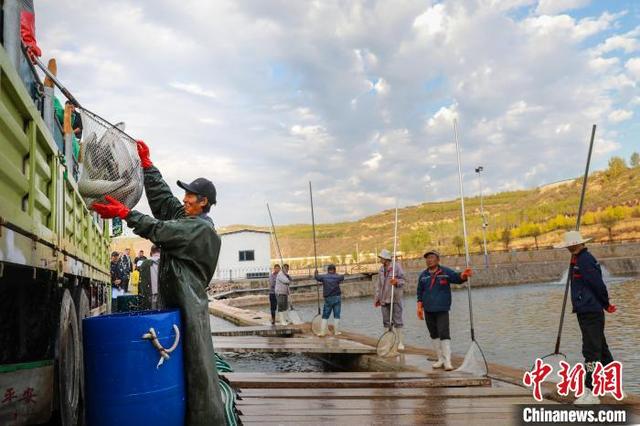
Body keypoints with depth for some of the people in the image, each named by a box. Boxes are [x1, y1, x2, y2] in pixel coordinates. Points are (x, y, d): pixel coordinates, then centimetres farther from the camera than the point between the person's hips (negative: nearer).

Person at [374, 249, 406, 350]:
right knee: (386, 321, 10)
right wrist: (377, 298, 16)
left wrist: (397, 282, -28)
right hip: (384, 299, 6)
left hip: (395, 298, -6)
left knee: (397, 321, -2)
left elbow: (403, 280, -7)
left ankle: (401, 342, 5)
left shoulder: (397, 266, -7)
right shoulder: (381, 269, 11)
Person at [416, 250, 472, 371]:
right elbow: (420, 293, 13)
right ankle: (440, 359, 21)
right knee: (434, 335, 10)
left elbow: (457, 278, -14)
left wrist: (464, 275, -36)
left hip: (442, 310, -4)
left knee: (444, 334, -10)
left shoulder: (446, 272, -1)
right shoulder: (423, 275, 9)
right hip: (428, 310, 4)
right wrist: (419, 307, 7)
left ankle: (447, 361, -6)